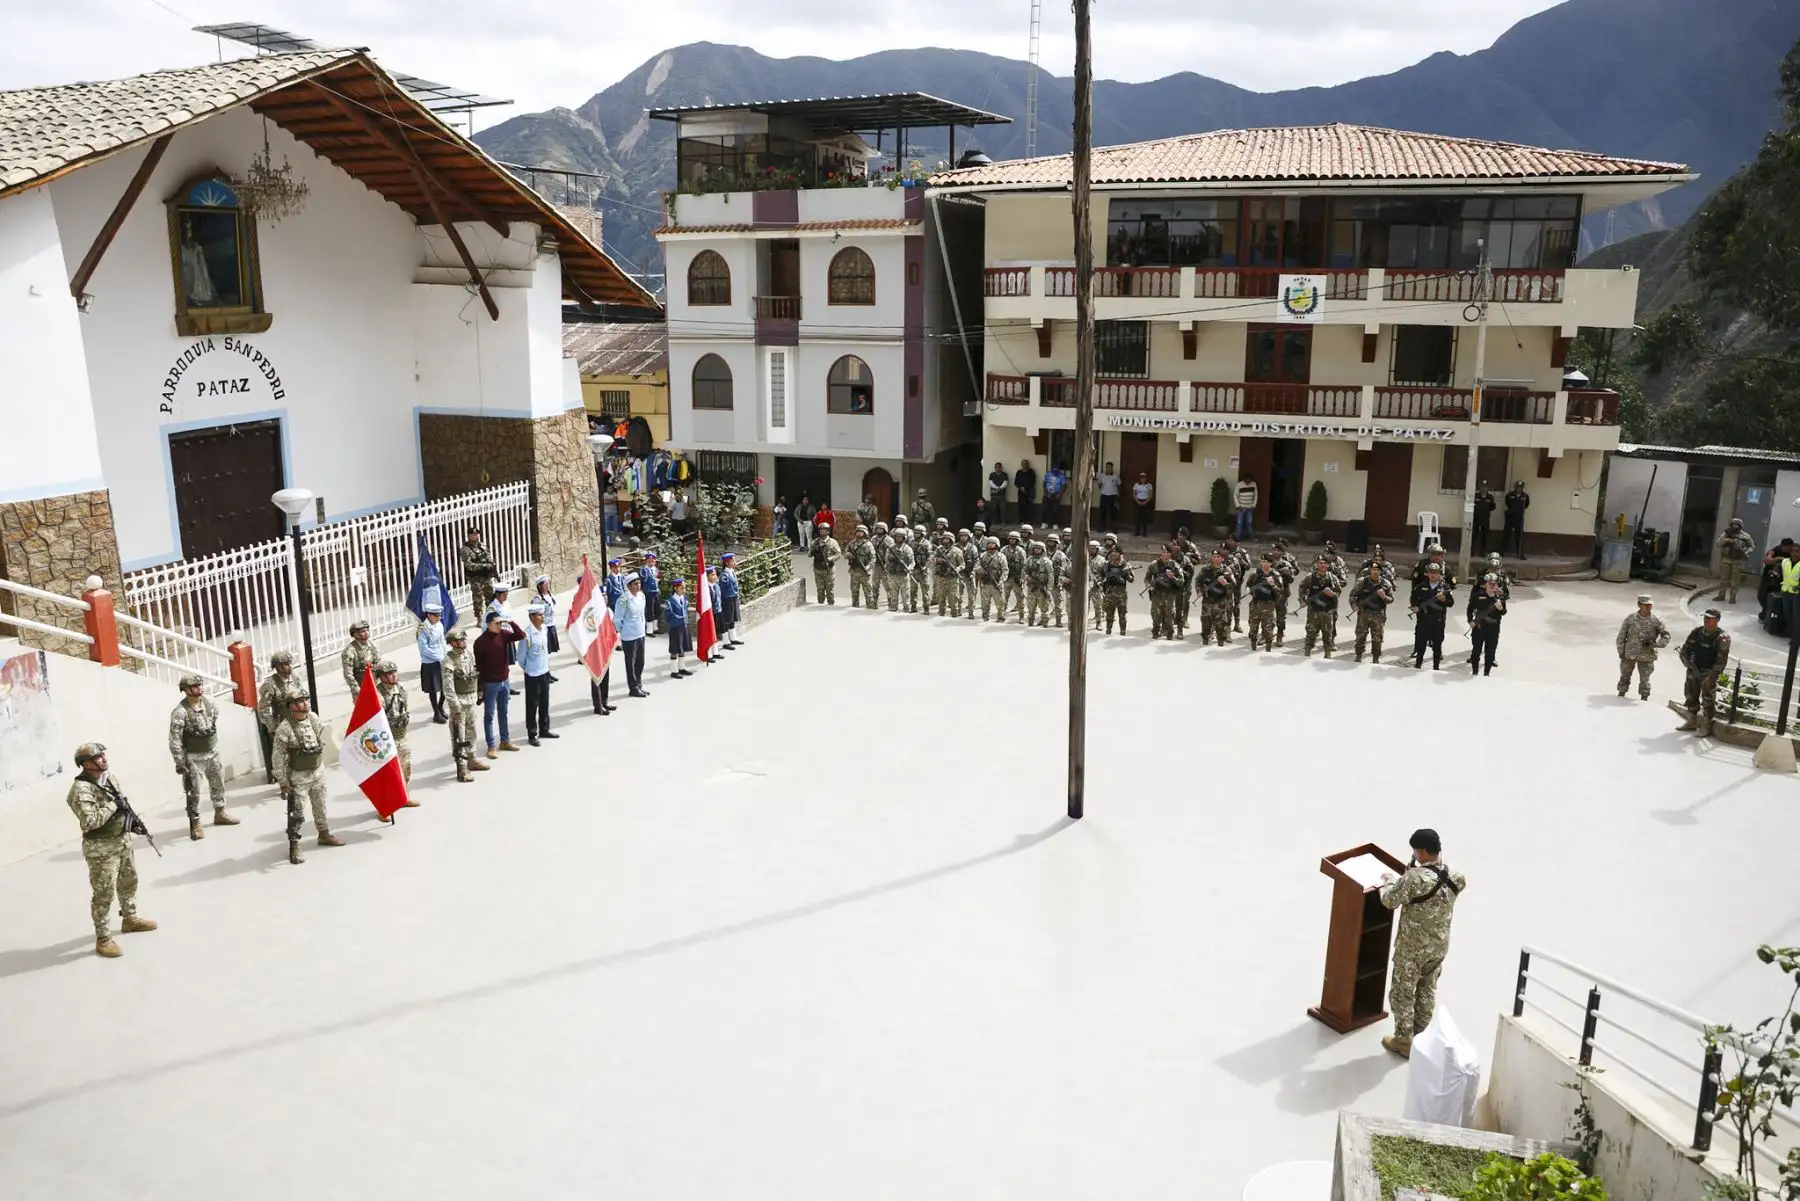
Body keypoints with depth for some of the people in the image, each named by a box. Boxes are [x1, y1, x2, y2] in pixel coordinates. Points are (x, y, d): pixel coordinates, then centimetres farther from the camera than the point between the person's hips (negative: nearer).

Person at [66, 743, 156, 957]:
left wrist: (133, 820, 6)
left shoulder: (109, 777, 4)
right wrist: (113, 805, -27)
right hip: (101, 848, -9)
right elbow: (89, 821, -33)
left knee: (129, 881, 24)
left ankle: (130, 919, 45)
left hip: (122, 840, 9)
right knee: (104, 894, -1)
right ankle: (103, 940, 9)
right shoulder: (81, 790, -23)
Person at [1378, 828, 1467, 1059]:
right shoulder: (1455, 877, -8)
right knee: (1427, 992, 22)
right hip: (1439, 946, 6)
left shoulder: (1414, 877, -28)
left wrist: (1388, 881, 3)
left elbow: (1390, 901, -15)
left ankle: (1404, 1042, 21)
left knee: (1402, 994, 11)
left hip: (1412, 948, -6)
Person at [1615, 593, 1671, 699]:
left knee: (1644, 679, 7)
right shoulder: (1630, 619, -7)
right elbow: (1621, 636, 1)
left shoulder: (1656, 621, -9)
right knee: (1625, 676, 16)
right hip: (1629, 654, 1)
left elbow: (1666, 636, -2)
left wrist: (1654, 644, -17)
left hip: (1647, 656, -1)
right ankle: (1621, 695, 34)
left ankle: (1644, 698, 25)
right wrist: (1621, 652, 1)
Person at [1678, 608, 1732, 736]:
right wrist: (1686, 661, -8)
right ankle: (1692, 721, 32)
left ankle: (1706, 726, 4)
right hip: (1693, 671, 6)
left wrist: (1710, 676, -22)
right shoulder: (1696, 632, 4)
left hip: (1709, 673, -6)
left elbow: (1721, 661, -17)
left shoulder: (1722, 638, -14)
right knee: (1691, 696, 17)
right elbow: (1685, 648, 12)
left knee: (1708, 700, -4)